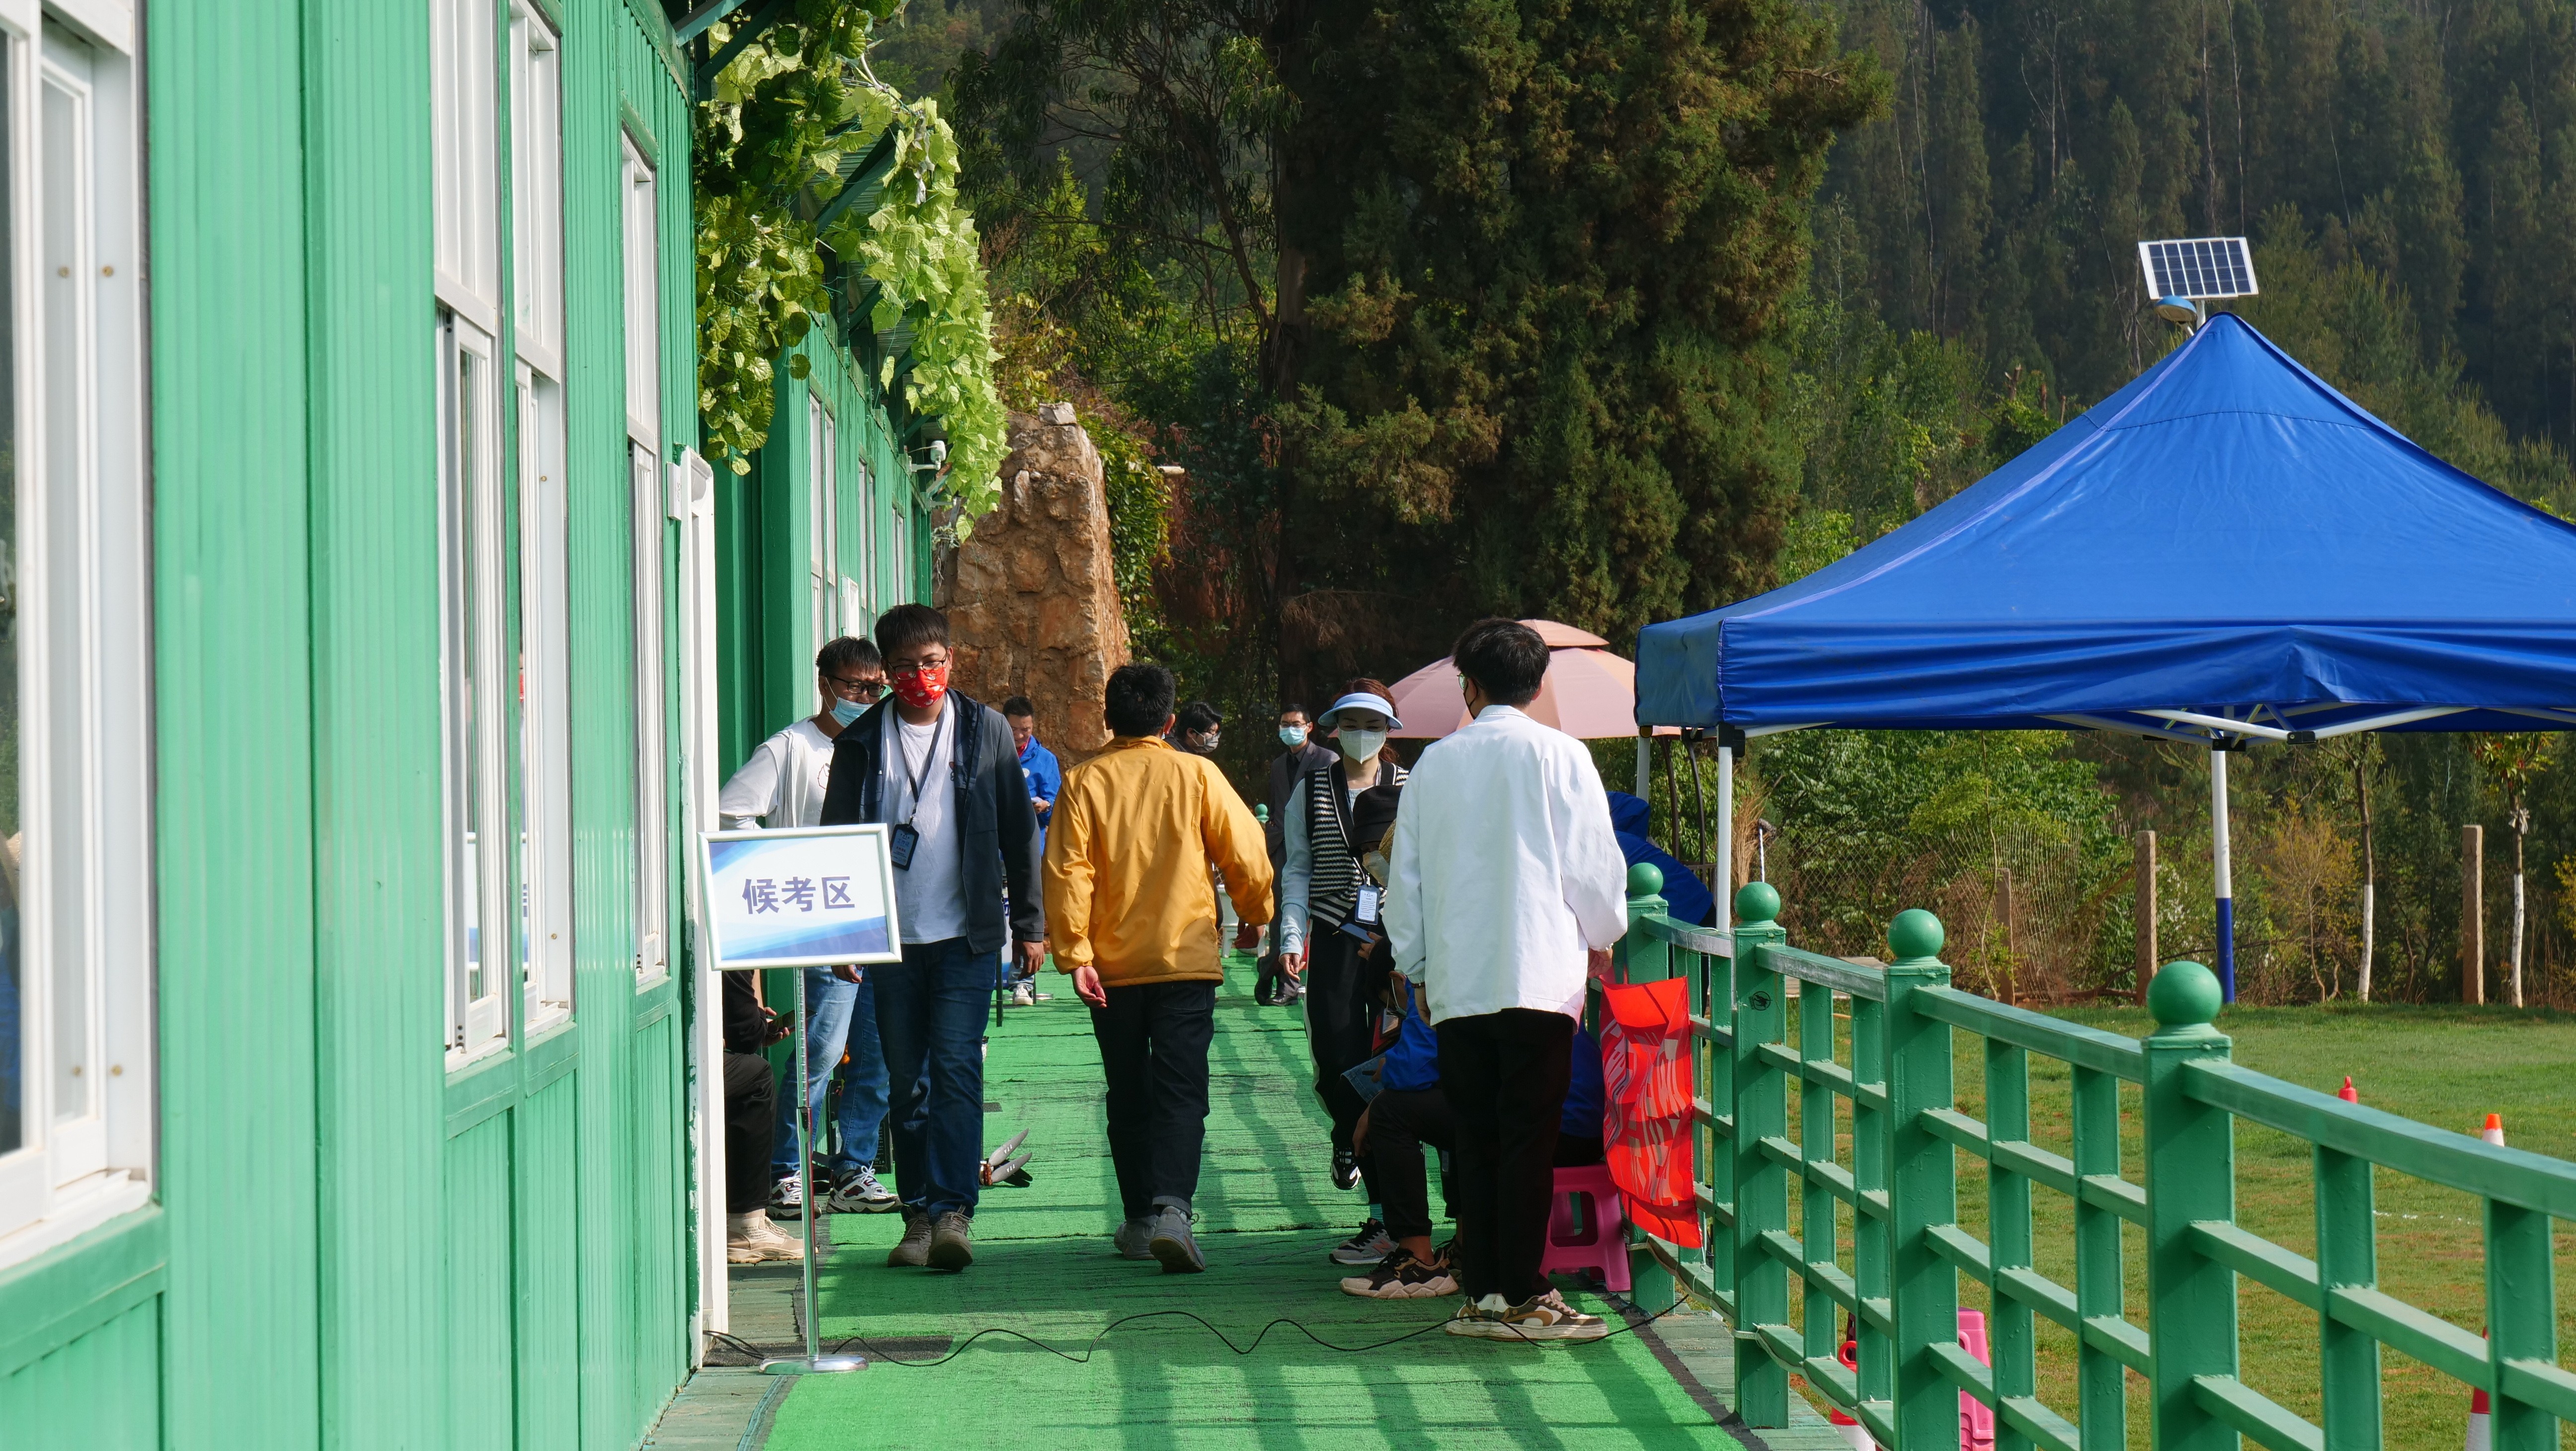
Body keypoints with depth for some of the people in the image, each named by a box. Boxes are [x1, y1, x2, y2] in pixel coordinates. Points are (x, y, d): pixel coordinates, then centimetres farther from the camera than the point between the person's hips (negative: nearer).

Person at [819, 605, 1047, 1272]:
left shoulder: (985, 730, 4)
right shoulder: (861, 742, 5)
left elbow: (1018, 830, 8)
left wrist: (1029, 923, 6)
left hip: (966, 935, -2)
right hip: (891, 939, 2)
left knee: (956, 1067, -11)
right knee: (907, 1080, 6)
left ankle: (954, 1211, -15)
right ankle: (919, 1214, 12)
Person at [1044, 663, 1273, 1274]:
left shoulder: (1084, 782, -1)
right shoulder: (1196, 775, -2)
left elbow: (1066, 872, -7)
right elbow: (1246, 855, 0)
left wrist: (1074, 954, -6)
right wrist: (1254, 917, 17)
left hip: (1112, 966, 2)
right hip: (1187, 959, -1)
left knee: (1128, 1096, 14)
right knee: (1181, 1090, -6)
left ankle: (1139, 1220, 19)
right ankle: (1172, 1207, -26)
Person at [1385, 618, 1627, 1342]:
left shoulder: (1434, 764, 9)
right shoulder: (1559, 755, -1)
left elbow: (1406, 879, 13)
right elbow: (1593, 864, 0)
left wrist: (1417, 966, 26)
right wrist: (1601, 938, 19)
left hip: (1456, 983, 3)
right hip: (1539, 976, -3)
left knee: (1476, 1139, 7)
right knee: (1529, 1138, -4)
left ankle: (1480, 1292, 7)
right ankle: (1523, 1298, -6)